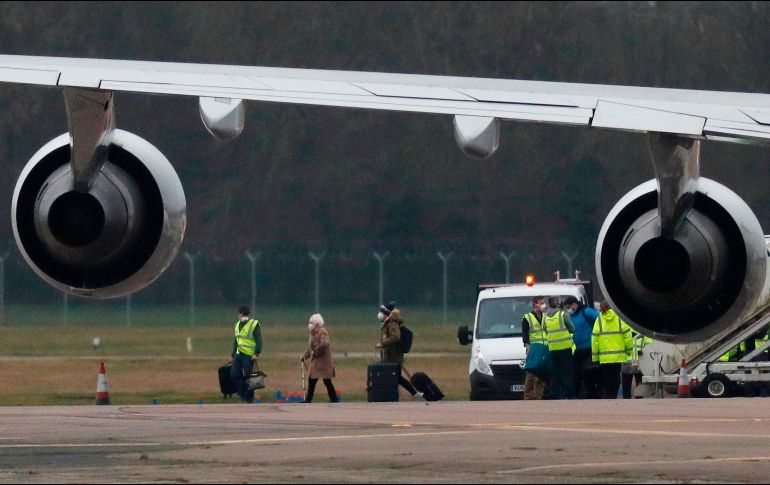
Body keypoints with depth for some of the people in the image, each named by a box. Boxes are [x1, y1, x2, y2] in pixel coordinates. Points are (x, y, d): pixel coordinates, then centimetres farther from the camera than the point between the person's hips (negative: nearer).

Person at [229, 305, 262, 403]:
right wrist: (232, 355, 23)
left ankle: (249, 398, 7)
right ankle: (243, 394, 11)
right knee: (234, 374, -1)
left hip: (249, 355, -7)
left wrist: (256, 353, -20)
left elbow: (259, 340, -11)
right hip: (239, 354, 7)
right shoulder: (238, 325, 17)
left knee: (247, 376, -4)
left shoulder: (254, 325, -5)